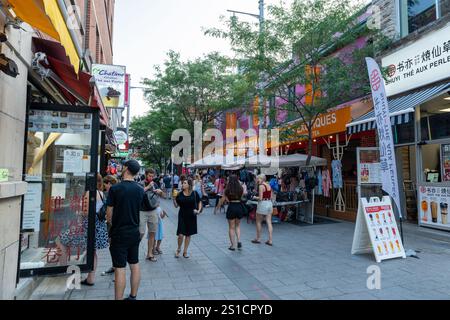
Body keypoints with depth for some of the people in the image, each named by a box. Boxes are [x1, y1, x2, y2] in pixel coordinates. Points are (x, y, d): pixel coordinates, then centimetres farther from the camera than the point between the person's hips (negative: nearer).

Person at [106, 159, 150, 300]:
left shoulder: (115, 188, -14)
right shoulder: (140, 189, 0)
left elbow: (109, 214, -10)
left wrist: (113, 224, 8)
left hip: (120, 234, -5)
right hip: (135, 232, 5)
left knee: (120, 268, 1)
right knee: (135, 265, 15)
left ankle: (119, 298, 9)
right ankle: (133, 296, 27)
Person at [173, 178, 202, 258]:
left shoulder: (194, 193, -4)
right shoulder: (180, 194, -2)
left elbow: (199, 202, 8)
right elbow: (176, 205, 1)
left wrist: (199, 210, -5)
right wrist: (174, 198, -14)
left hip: (191, 216, 1)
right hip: (182, 216, 0)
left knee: (188, 234, 10)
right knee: (181, 235, -6)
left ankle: (185, 251, 25)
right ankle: (178, 250, 21)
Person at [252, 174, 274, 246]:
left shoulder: (261, 186, -13)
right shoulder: (269, 186, 9)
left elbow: (260, 198, -16)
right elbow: (271, 197, 11)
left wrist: (255, 197, 1)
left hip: (263, 204, -7)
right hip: (269, 203, 7)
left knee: (258, 222, 9)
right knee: (269, 222, 7)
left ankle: (258, 239, 18)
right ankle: (270, 240, 7)